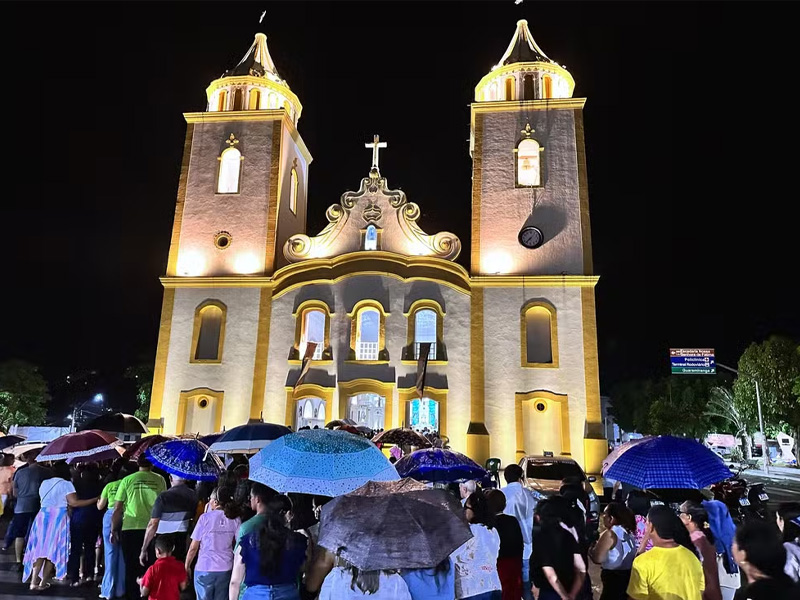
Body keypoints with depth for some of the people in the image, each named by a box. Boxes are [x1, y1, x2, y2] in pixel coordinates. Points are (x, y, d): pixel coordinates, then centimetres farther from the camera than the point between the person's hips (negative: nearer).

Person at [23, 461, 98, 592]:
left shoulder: (44, 483, 12)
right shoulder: (66, 484, -5)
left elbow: (42, 501, 17)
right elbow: (74, 503, -14)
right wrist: (95, 499, -11)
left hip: (42, 516, 5)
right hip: (59, 518, -5)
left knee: (40, 549, 9)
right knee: (53, 550, 5)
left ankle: (34, 581, 3)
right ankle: (43, 583, 8)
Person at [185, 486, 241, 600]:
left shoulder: (205, 518, -10)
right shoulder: (235, 519, -2)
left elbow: (193, 547, -6)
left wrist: (187, 566, 7)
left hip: (204, 568, -2)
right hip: (226, 569, 3)